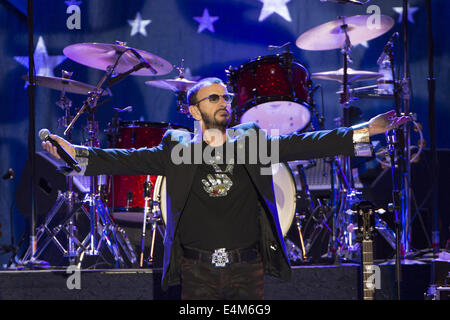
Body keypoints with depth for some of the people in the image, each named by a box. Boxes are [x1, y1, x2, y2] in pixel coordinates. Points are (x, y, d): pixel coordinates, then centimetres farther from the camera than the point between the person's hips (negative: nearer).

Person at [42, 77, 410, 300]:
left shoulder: (252, 140, 7)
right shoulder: (177, 148, 3)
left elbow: (302, 144, 0)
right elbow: (131, 159, -6)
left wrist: (364, 132, -9)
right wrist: (77, 154, -20)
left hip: (247, 269, 1)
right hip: (198, 271, -1)